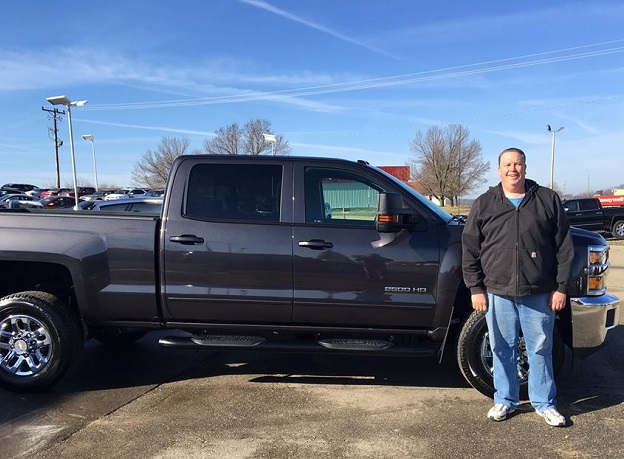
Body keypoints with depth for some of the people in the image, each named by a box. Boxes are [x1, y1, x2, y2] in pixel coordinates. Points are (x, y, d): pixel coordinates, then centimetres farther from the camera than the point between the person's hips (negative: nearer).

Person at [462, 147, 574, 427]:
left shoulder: (548, 200, 4)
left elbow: (564, 248, 4)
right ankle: (505, 400, 28)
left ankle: (545, 403, 28)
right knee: (502, 350, 10)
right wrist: (475, 289, -1)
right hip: (498, 292, 1)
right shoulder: (484, 204, 4)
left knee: (541, 349, 10)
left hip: (539, 293, 0)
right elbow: (470, 249, 3)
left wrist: (561, 287, -1)